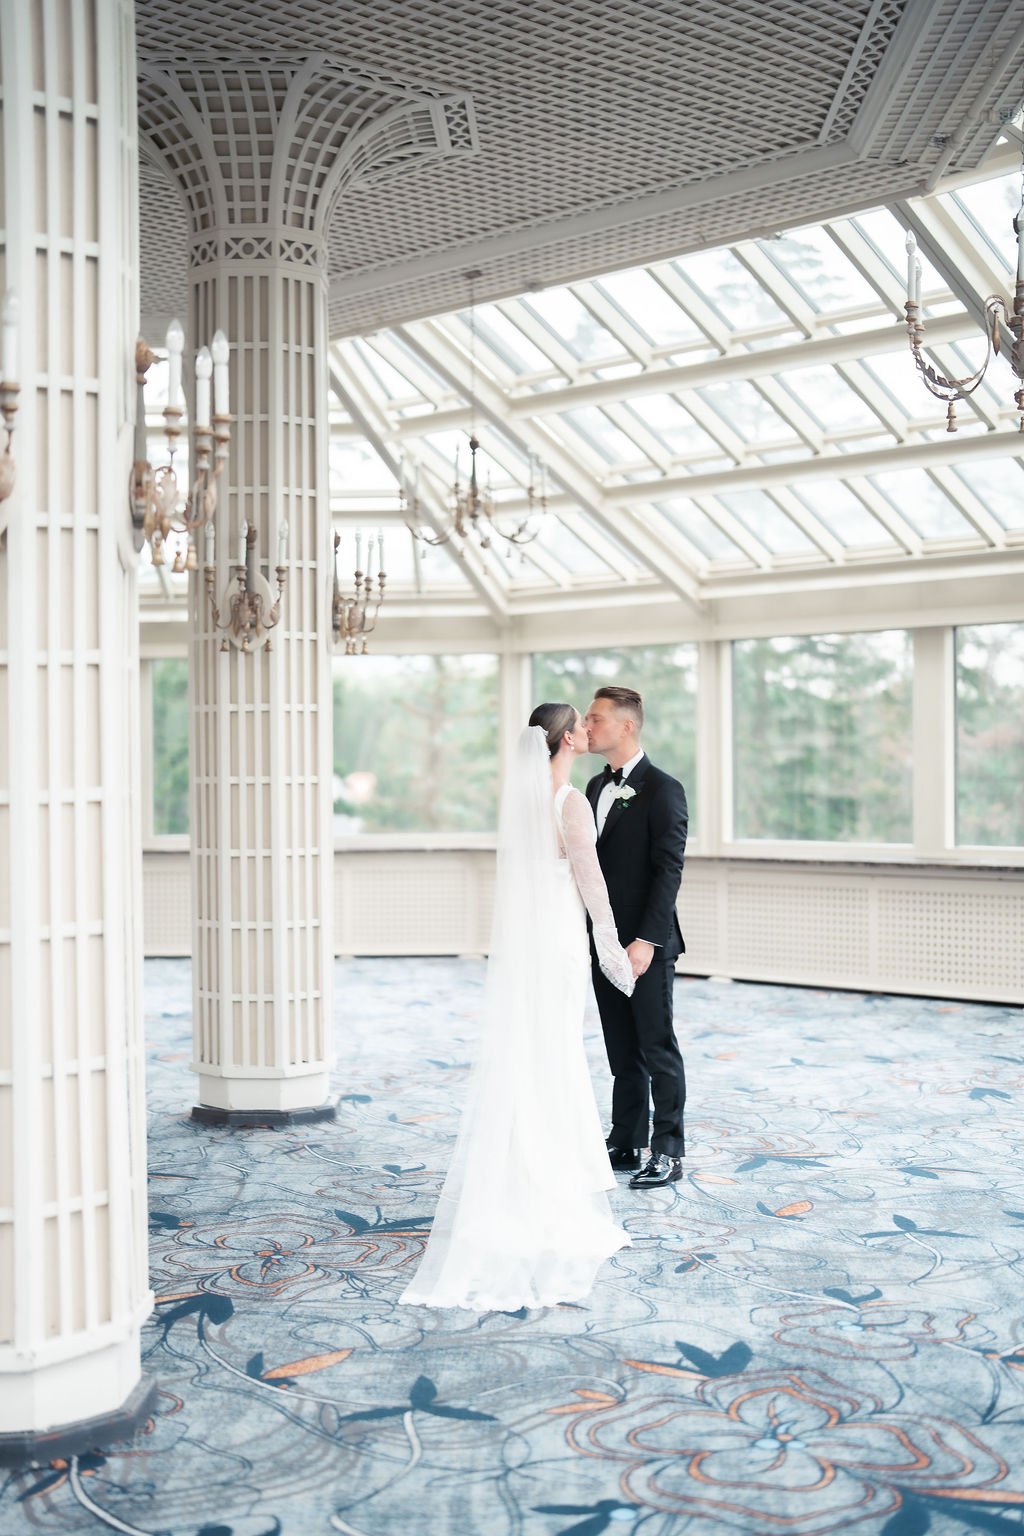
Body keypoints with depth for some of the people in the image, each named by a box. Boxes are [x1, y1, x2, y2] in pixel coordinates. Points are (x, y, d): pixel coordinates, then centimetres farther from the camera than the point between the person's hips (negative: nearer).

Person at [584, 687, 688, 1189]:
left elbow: (668, 870, -16)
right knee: (622, 1051, 13)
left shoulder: (662, 789, -11)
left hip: (646, 944, -7)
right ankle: (625, 1143, 21)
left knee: (657, 1048, 1)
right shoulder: (596, 787, 14)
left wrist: (647, 940, -21)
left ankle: (668, 1152, 9)